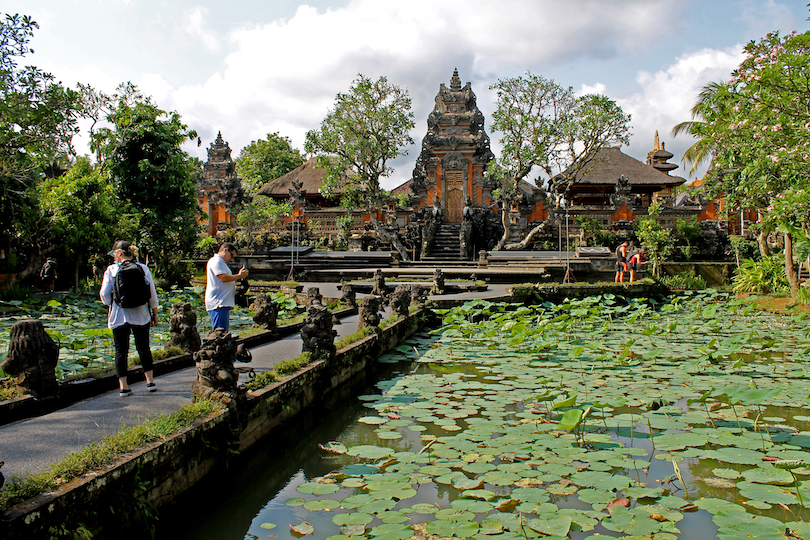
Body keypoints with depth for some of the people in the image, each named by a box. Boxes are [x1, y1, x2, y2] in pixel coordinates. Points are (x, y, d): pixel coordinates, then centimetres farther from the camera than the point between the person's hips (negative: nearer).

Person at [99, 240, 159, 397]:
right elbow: (152, 294, 1)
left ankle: (123, 386, 6)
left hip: (118, 316, -1)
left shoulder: (111, 270, -4)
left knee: (121, 350, 6)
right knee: (144, 348, 14)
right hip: (140, 315, 2)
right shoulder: (143, 268, 0)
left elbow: (104, 294, -4)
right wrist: (154, 314, 11)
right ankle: (150, 382, 16)